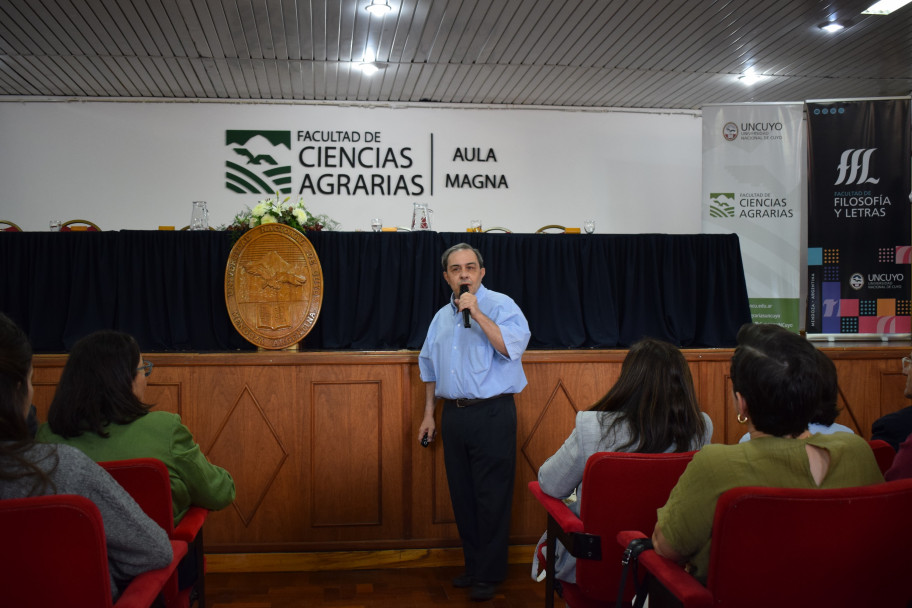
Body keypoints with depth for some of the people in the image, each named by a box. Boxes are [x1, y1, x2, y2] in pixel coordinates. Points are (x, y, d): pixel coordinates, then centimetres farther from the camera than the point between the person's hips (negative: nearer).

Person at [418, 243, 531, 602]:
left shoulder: (500, 306, -5)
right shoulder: (442, 317, 15)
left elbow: (514, 347, -21)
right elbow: (430, 367, 22)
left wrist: (477, 313, -22)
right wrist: (429, 413, 19)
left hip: (492, 414, -6)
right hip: (454, 415, 6)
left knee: (491, 497, -2)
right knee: (462, 495, 12)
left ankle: (489, 575, 10)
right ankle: (473, 565, 25)